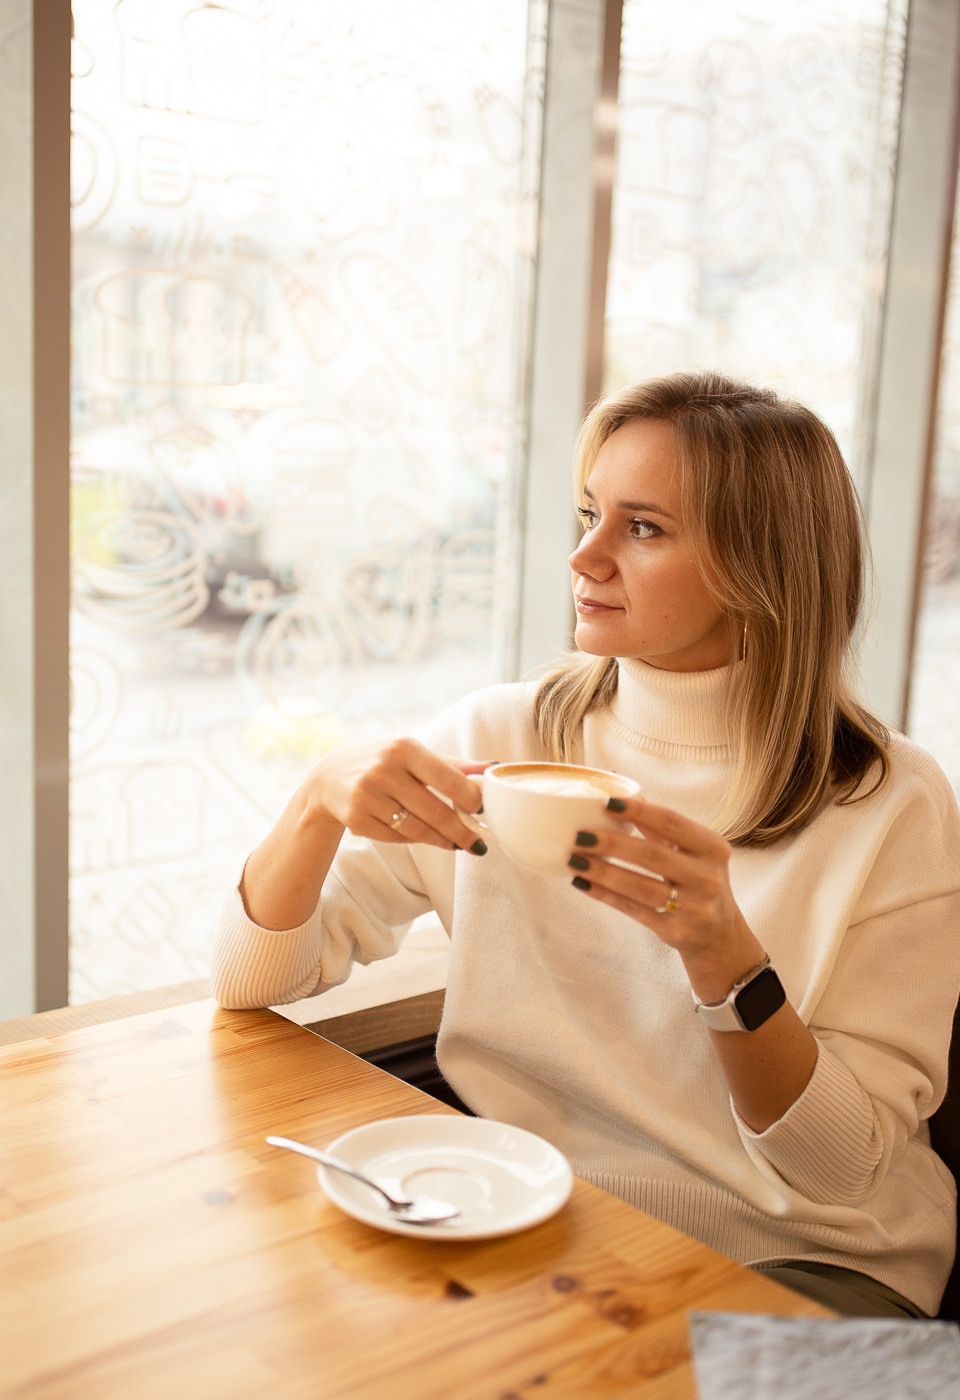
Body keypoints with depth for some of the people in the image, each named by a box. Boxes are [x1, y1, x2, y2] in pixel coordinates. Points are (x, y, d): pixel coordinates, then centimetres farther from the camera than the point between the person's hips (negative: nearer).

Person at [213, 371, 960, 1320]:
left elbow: (844, 1173, -11)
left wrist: (721, 951, -28)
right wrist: (321, 800, -24)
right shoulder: (500, 735, -3)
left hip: (794, 1264, -1)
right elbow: (250, 982, -4)